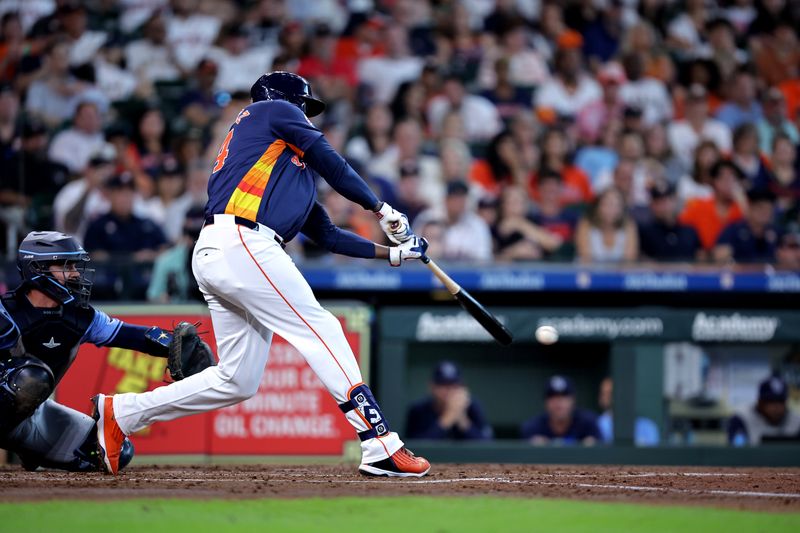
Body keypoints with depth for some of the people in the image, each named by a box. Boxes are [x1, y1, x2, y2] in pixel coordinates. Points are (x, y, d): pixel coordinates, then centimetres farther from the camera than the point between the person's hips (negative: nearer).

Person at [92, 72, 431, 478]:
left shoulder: (294, 171, 33)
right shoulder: (275, 110, 13)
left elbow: (327, 235, 30)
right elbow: (333, 165, 9)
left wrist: (391, 252, 27)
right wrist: (382, 210, 19)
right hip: (241, 243, -9)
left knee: (237, 381, 9)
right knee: (321, 330, -12)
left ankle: (120, 413, 15)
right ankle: (380, 445, -19)